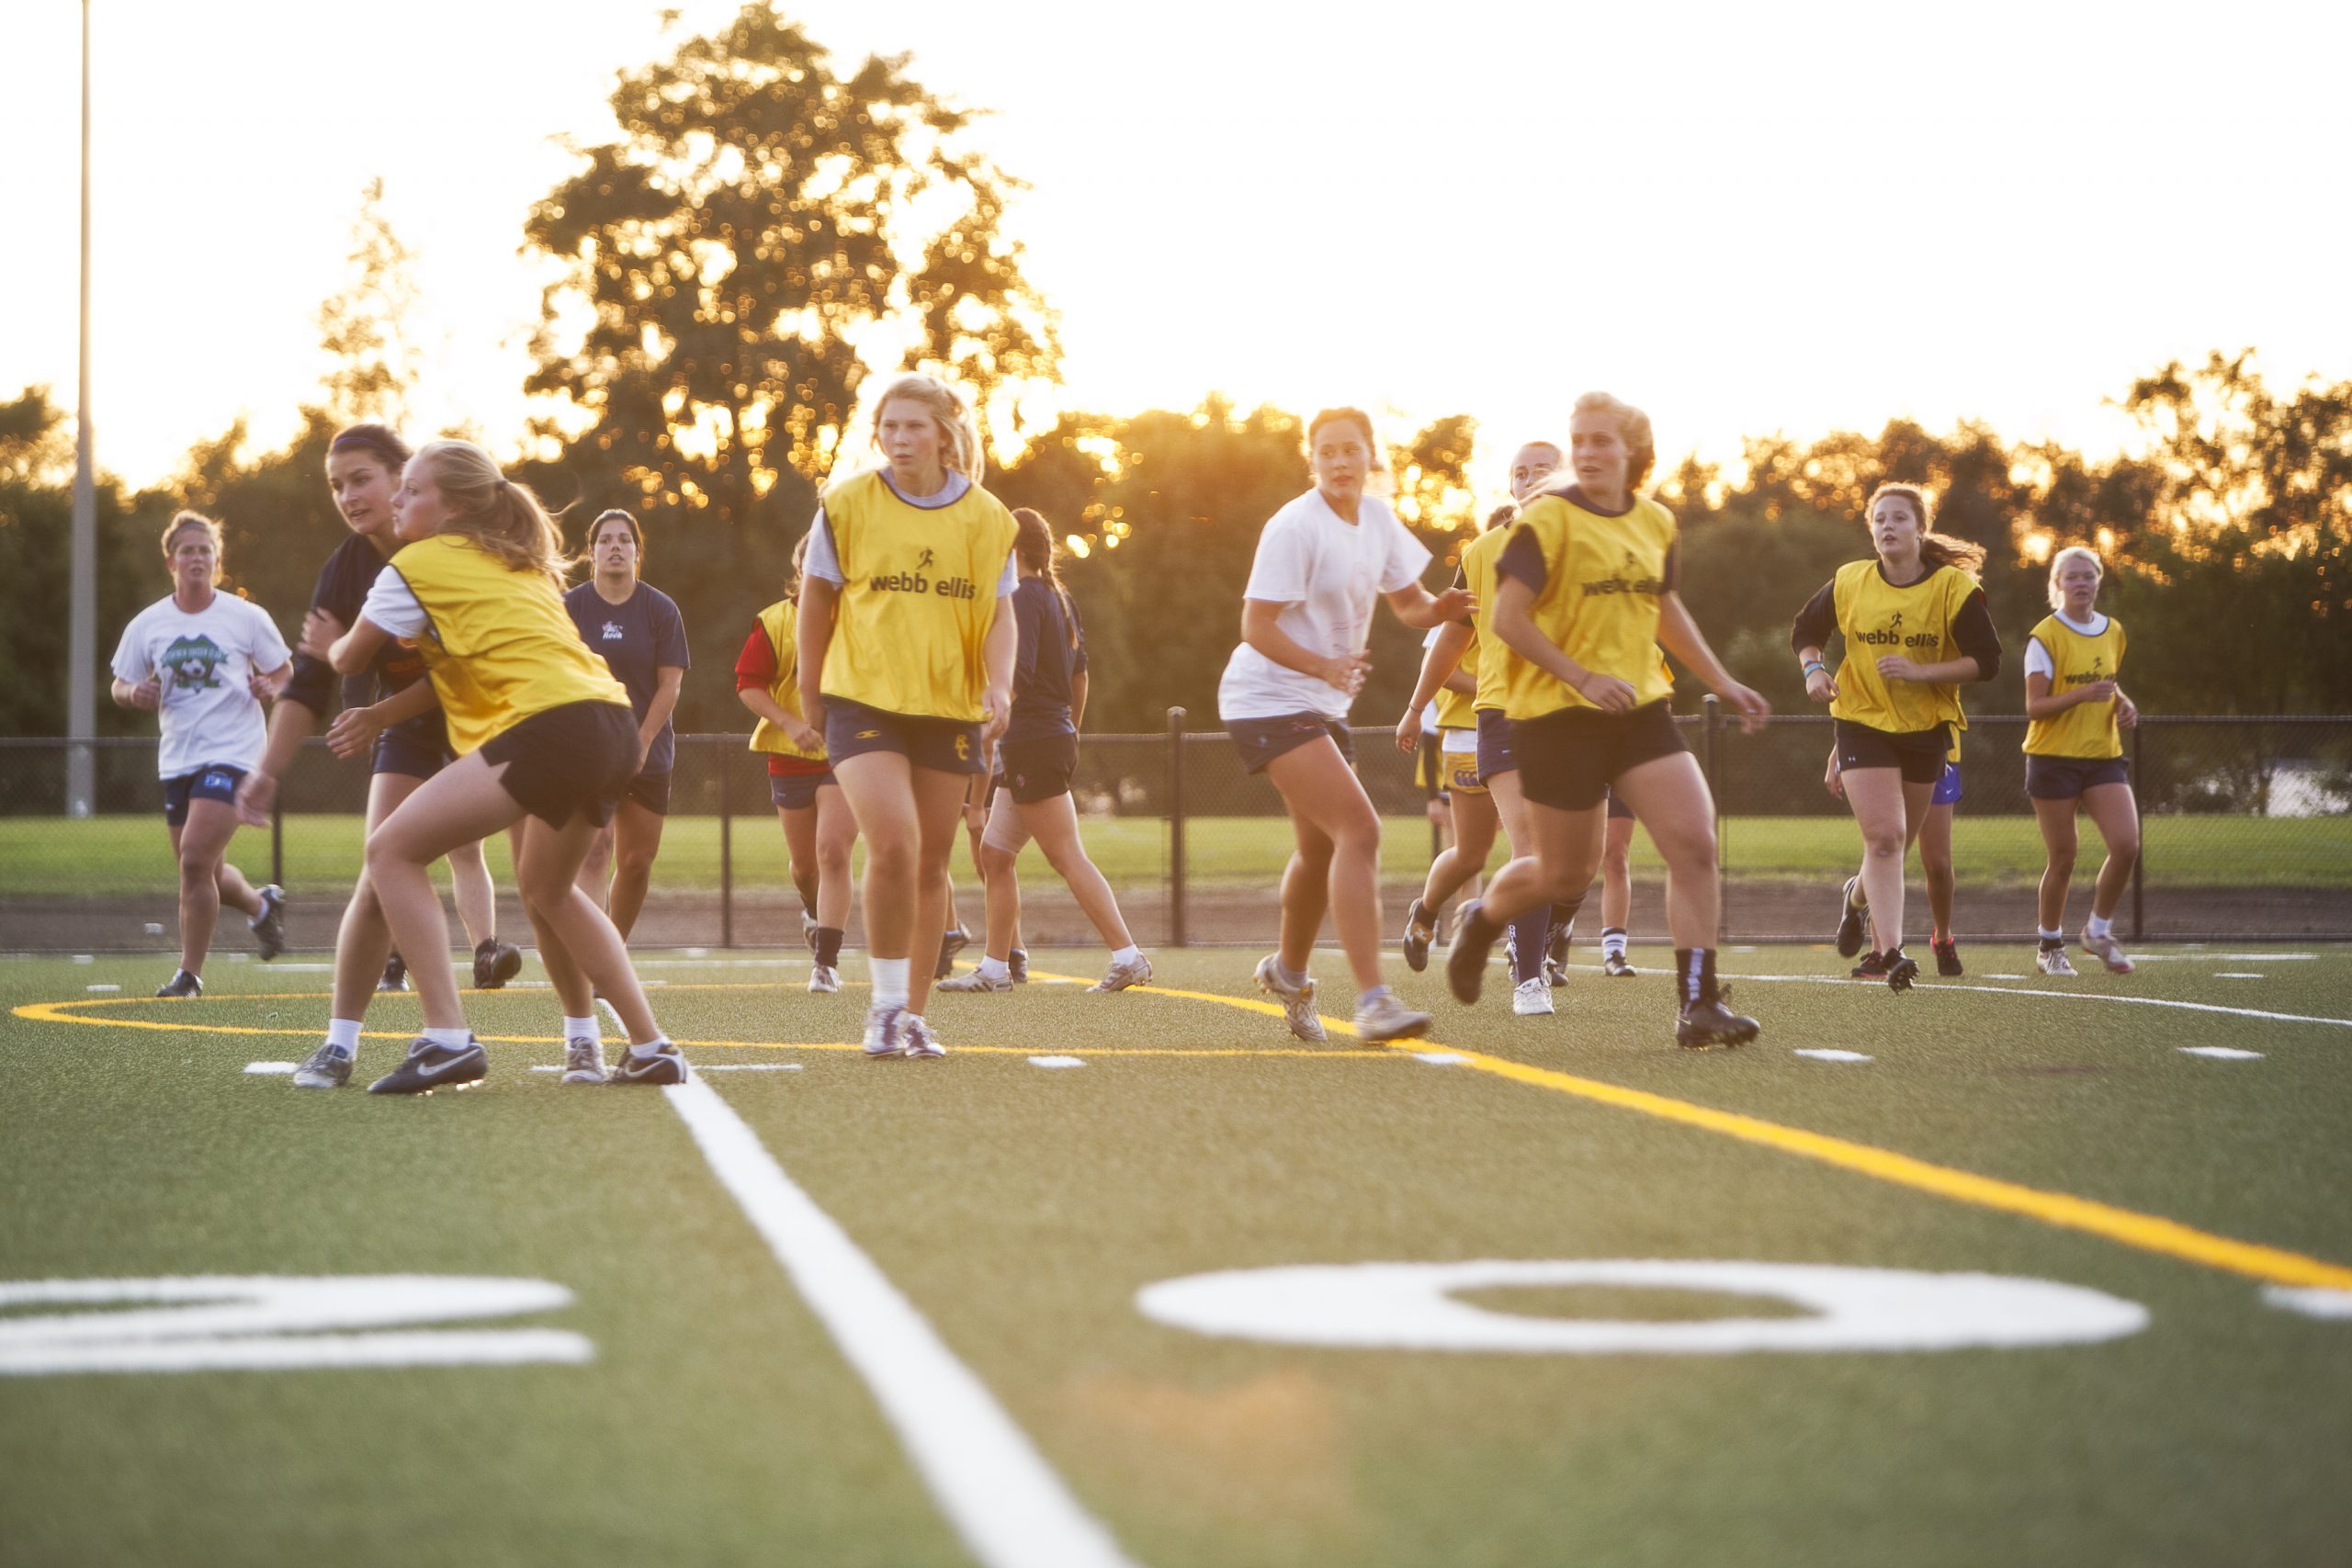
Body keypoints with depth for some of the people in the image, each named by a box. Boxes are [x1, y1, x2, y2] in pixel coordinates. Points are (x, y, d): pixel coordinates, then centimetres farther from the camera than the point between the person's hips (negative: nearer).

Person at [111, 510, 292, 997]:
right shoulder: (147, 625, 4)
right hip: (177, 758, 4)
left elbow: (284, 669, 10)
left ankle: (189, 974, -6)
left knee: (195, 861, -18)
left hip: (232, 752, -4)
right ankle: (262, 905, 44)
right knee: (206, 873, 11)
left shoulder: (247, 617, -2)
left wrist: (268, 686, -12)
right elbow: (121, 686, 11)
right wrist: (136, 694, -11)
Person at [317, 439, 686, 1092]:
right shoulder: (519, 563, 26)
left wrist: (324, 644, 40)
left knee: (392, 849, -3)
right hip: (614, 725, 8)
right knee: (546, 888, 29)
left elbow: (351, 658, 18)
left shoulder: (417, 566, 5)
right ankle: (650, 1049, 28)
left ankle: (448, 1039, -14)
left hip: (550, 726, -8)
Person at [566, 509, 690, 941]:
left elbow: (670, 683, 1)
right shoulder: (569, 607, 3)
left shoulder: (661, 609, 4)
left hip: (647, 754, 2)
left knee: (637, 863, 3)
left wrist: (642, 741, -9)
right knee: (594, 850, -18)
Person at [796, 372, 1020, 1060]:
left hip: (950, 706, 3)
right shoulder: (848, 503, -2)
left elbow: (999, 611, 5)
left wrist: (999, 684, -11)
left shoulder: (987, 518, 2)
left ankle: (913, 1014, 19)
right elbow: (818, 596, 6)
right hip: (864, 700, -3)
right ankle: (886, 1003, -4)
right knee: (893, 845, -19)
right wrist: (810, 690, 9)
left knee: (931, 863, 7)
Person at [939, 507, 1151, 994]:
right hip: (1057, 737, 10)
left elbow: (1017, 676, -22)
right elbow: (1079, 673, 22)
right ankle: (995, 968, 13)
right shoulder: (1058, 597, 16)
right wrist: (1071, 730, 30)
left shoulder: (1024, 598, -12)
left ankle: (1128, 957, -11)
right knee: (994, 855, 12)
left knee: (1069, 859, -9)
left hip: (1033, 741, -10)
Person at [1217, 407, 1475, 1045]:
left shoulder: (1377, 519, 5)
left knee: (1322, 849, 20)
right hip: (1269, 699, -9)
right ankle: (1373, 1000, -26)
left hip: (1324, 705, 9)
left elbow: (1408, 602, 14)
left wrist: (1439, 607, -9)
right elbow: (1256, 626, -19)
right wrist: (1326, 666, -30)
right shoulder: (1295, 527, -17)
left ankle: (1288, 971, 44)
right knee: (1359, 830, -21)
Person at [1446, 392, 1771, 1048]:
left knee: (1695, 845, -11)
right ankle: (1482, 921, 37)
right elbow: (1507, 618, -15)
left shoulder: (1656, 523, 10)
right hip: (1557, 715, -5)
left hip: (1641, 707, 5)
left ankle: (1698, 1006, -8)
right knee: (1567, 877, 4)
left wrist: (1722, 682, 24)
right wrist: (1583, 678, -22)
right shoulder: (1548, 518, -9)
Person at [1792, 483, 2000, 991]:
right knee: (1884, 836, -17)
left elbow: (1987, 660, -11)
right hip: (1862, 723, -1)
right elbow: (1805, 631, 12)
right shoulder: (1848, 583, -4)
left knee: (1895, 844, 15)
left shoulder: (1954, 587, -10)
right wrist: (1813, 669, -9)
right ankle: (1892, 951, -16)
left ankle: (1858, 896, 48)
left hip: (1927, 728, 1)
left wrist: (1920, 672, -23)